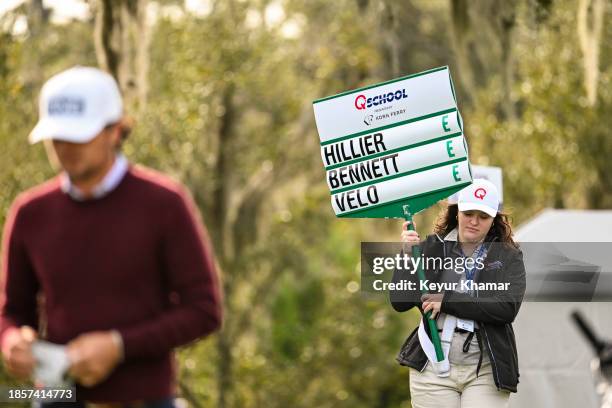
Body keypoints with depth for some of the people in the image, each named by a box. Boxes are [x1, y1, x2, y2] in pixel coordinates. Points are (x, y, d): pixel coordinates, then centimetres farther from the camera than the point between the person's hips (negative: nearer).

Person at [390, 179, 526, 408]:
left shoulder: (508, 257, 5)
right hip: (433, 368, 1)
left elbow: (508, 307, -11)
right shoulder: (431, 248, 7)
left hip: (485, 372, -1)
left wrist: (447, 301, -12)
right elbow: (399, 302, 1)